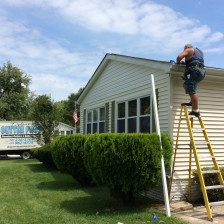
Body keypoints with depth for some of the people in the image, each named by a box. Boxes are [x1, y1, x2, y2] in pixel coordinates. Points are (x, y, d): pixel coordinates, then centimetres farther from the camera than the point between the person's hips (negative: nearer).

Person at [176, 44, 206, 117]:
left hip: (194, 71, -9)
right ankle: (193, 102, 8)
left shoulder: (189, 50, 7)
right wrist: (185, 62, 34)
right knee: (185, 85, 22)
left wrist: (178, 62, 12)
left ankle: (196, 111, -18)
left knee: (192, 92, -14)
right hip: (201, 71, 10)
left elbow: (179, 56, -8)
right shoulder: (199, 51, 32)